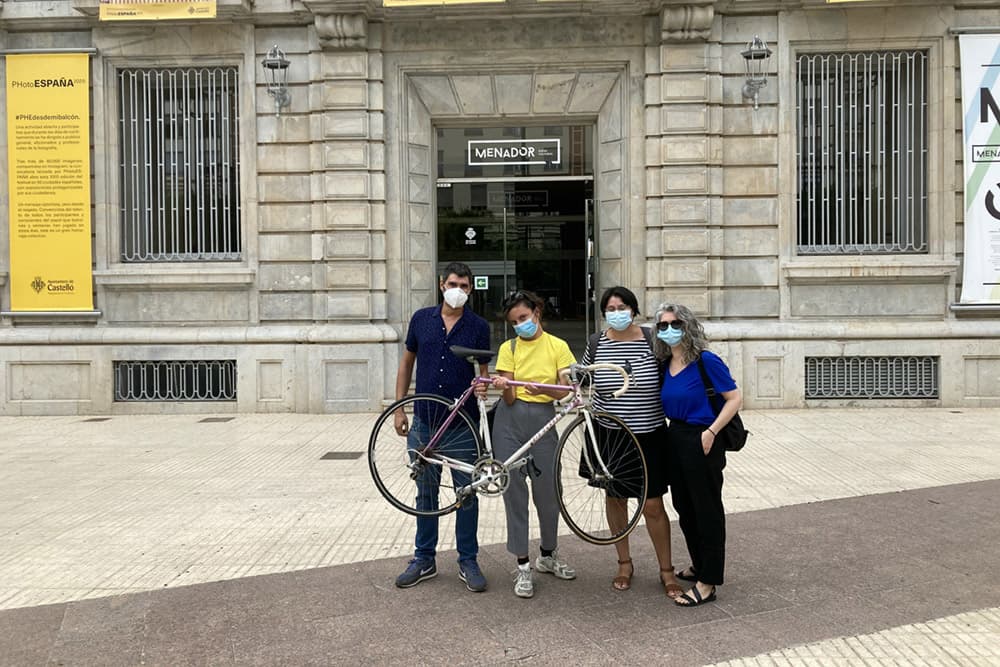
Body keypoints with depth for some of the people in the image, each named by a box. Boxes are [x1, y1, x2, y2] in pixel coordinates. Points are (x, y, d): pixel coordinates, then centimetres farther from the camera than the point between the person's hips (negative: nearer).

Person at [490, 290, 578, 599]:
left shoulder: (558, 346, 2)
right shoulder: (509, 348, 3)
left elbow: (564, 391, -6)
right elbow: (509, 398, -3)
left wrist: (542, 388, -26)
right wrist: (504, 386, -26)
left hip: (543, 421, 0)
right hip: (510, 422, 0)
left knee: (548, 492, 5)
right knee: (514, 492, 2)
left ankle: (548, 556, 29)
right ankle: (523, 567, 12)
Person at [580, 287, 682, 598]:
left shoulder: (652, 341, -7)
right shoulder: (596, 345, -2)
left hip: (648, 436, -2)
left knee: (653, 505, 0)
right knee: (615, 498, 13)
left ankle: (666, 570, 18)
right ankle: (624, 563, 32)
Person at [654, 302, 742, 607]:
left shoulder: (706, 361, -14)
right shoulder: (666, 365, 6)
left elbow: (735, 398, -14)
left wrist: (711, 431, -20)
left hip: (701, 443, -8)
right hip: (675, 440, 8)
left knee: (707, 511, 3)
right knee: (684, 509, 18)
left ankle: (708, 582, 12)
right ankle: (699, 565, 37)